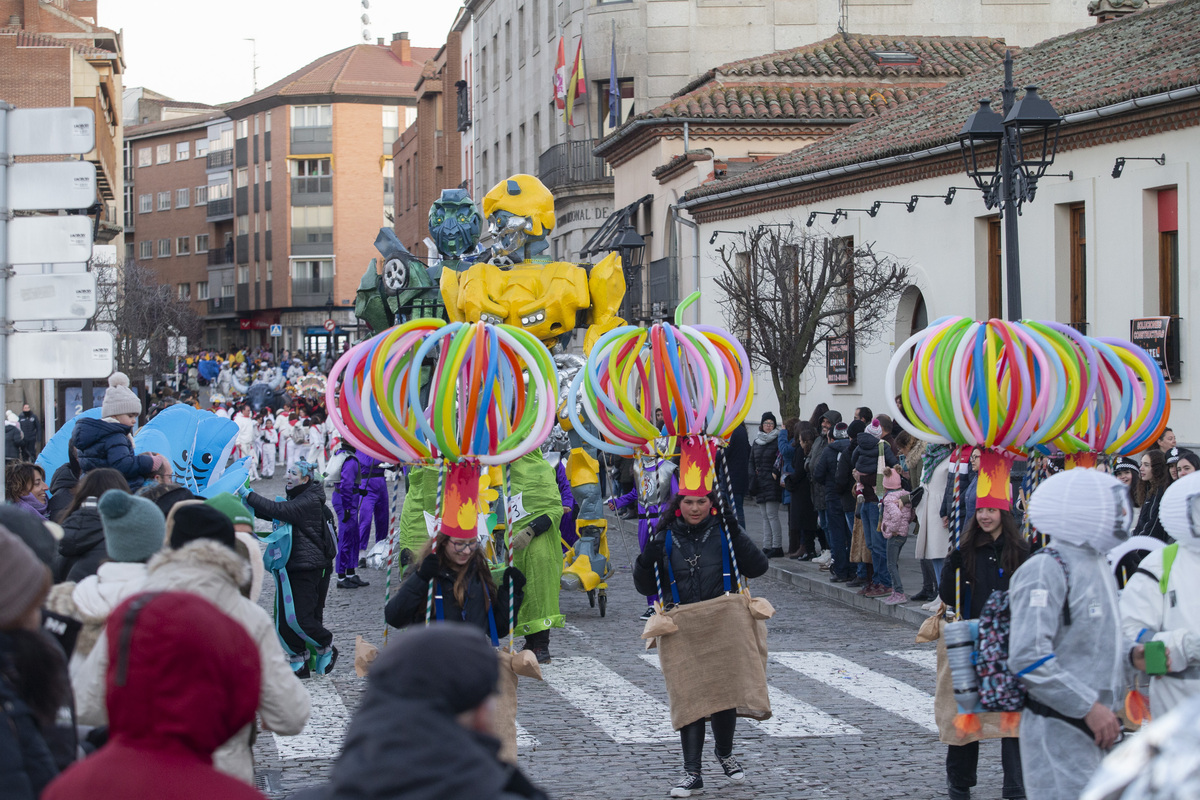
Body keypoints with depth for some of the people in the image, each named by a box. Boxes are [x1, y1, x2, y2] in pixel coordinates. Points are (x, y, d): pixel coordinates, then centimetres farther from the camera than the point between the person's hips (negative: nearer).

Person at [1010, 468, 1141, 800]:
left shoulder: (1099, 565, 16)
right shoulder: (1045, 570, -14)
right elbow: (1028, 658, -22)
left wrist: (1130, 654, 7)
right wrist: (1089, 706, -22)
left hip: (1097, 727, 9)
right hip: (1060, 730, -9)